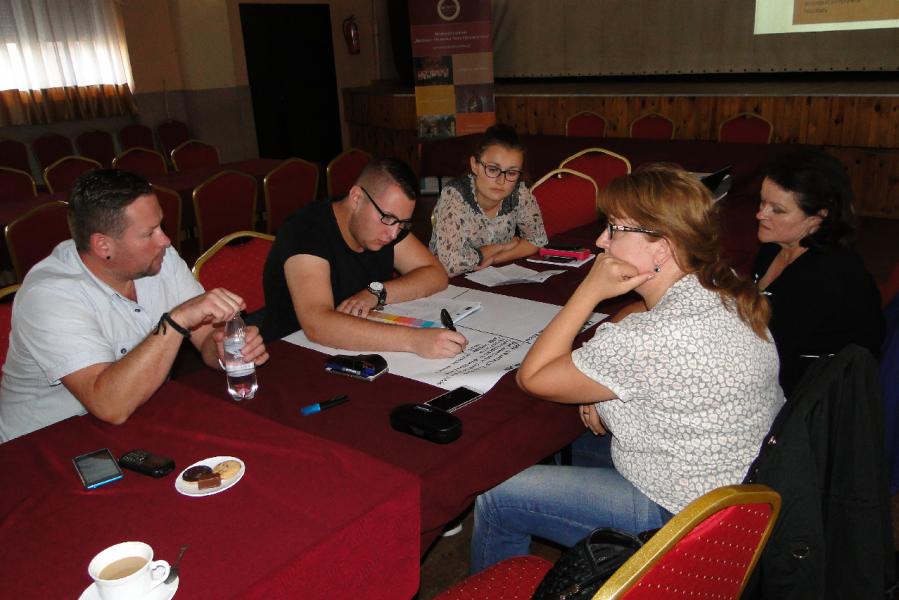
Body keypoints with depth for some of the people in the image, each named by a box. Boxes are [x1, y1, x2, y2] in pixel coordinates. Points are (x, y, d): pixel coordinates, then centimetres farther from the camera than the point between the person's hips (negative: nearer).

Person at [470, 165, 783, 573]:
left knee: (495, 499, -2)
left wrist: (590, 289, -20)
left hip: (679, 521, -9)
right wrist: (604, 390, -3)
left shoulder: (655, 339, -34)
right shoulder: (726, 297, -5)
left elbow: (532, 377, -20)